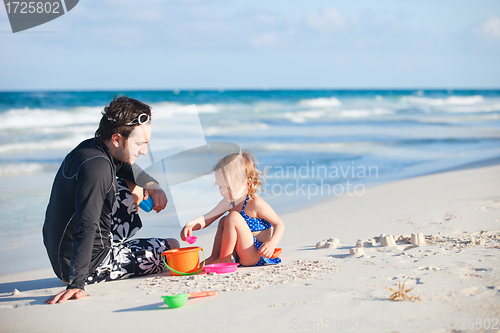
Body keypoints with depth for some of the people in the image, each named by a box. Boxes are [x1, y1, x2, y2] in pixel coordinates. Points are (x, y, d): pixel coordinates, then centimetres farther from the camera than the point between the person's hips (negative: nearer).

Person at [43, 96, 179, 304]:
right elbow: (86, 229, -36)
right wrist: (77, 285, -40)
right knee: (172, 248, 8)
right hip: (92, 263, -9)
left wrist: (151, 185, 3)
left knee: (131, 187, 18)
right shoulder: (97, 168, -29)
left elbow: (126, 167, 21)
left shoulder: (89, 148, 0)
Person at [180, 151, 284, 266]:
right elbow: (206, 219, 8)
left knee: (233, 218, -23)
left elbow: (279, 224, -15)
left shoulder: (255, 203, -17)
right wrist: (190, 225, -13)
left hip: (258, 256, -9)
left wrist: (272, 243, -33)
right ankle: (215, 257, 13)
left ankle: (224, 259, -11)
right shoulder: (228, 202, 8)